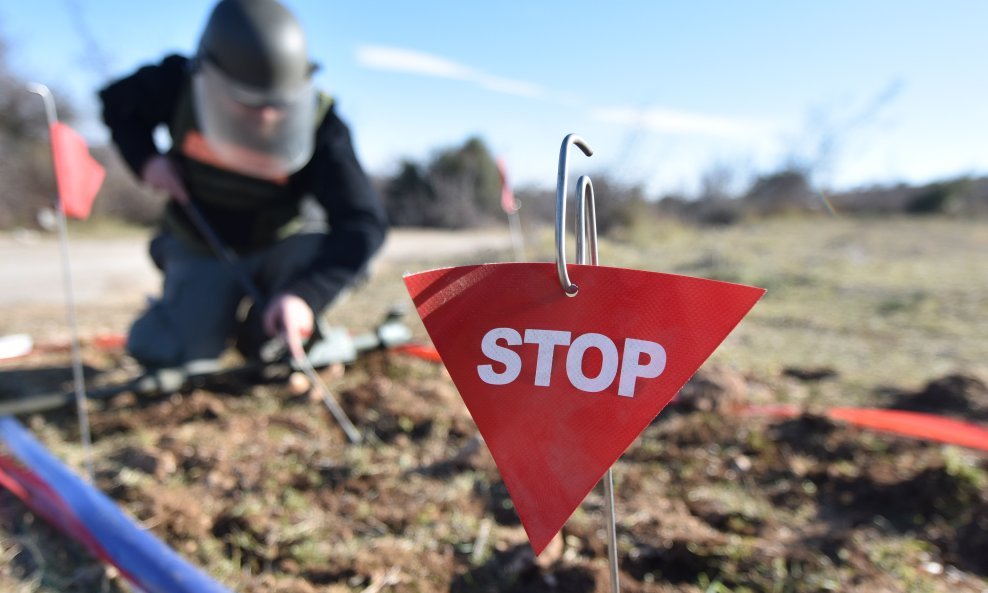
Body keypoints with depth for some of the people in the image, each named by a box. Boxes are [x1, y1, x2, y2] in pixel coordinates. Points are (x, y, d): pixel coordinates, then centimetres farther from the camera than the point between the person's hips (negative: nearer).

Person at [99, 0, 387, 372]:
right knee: (167, 355, -17)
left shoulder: (319, 123, -27)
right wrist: (146, 157, -17)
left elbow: (363, 223, -37)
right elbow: (116, 102, 4)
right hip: (202, 250, 1)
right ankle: (219, 313, 19)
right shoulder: (179, 85, -19)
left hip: (283, 245, 0)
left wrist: (306, 293, -52)